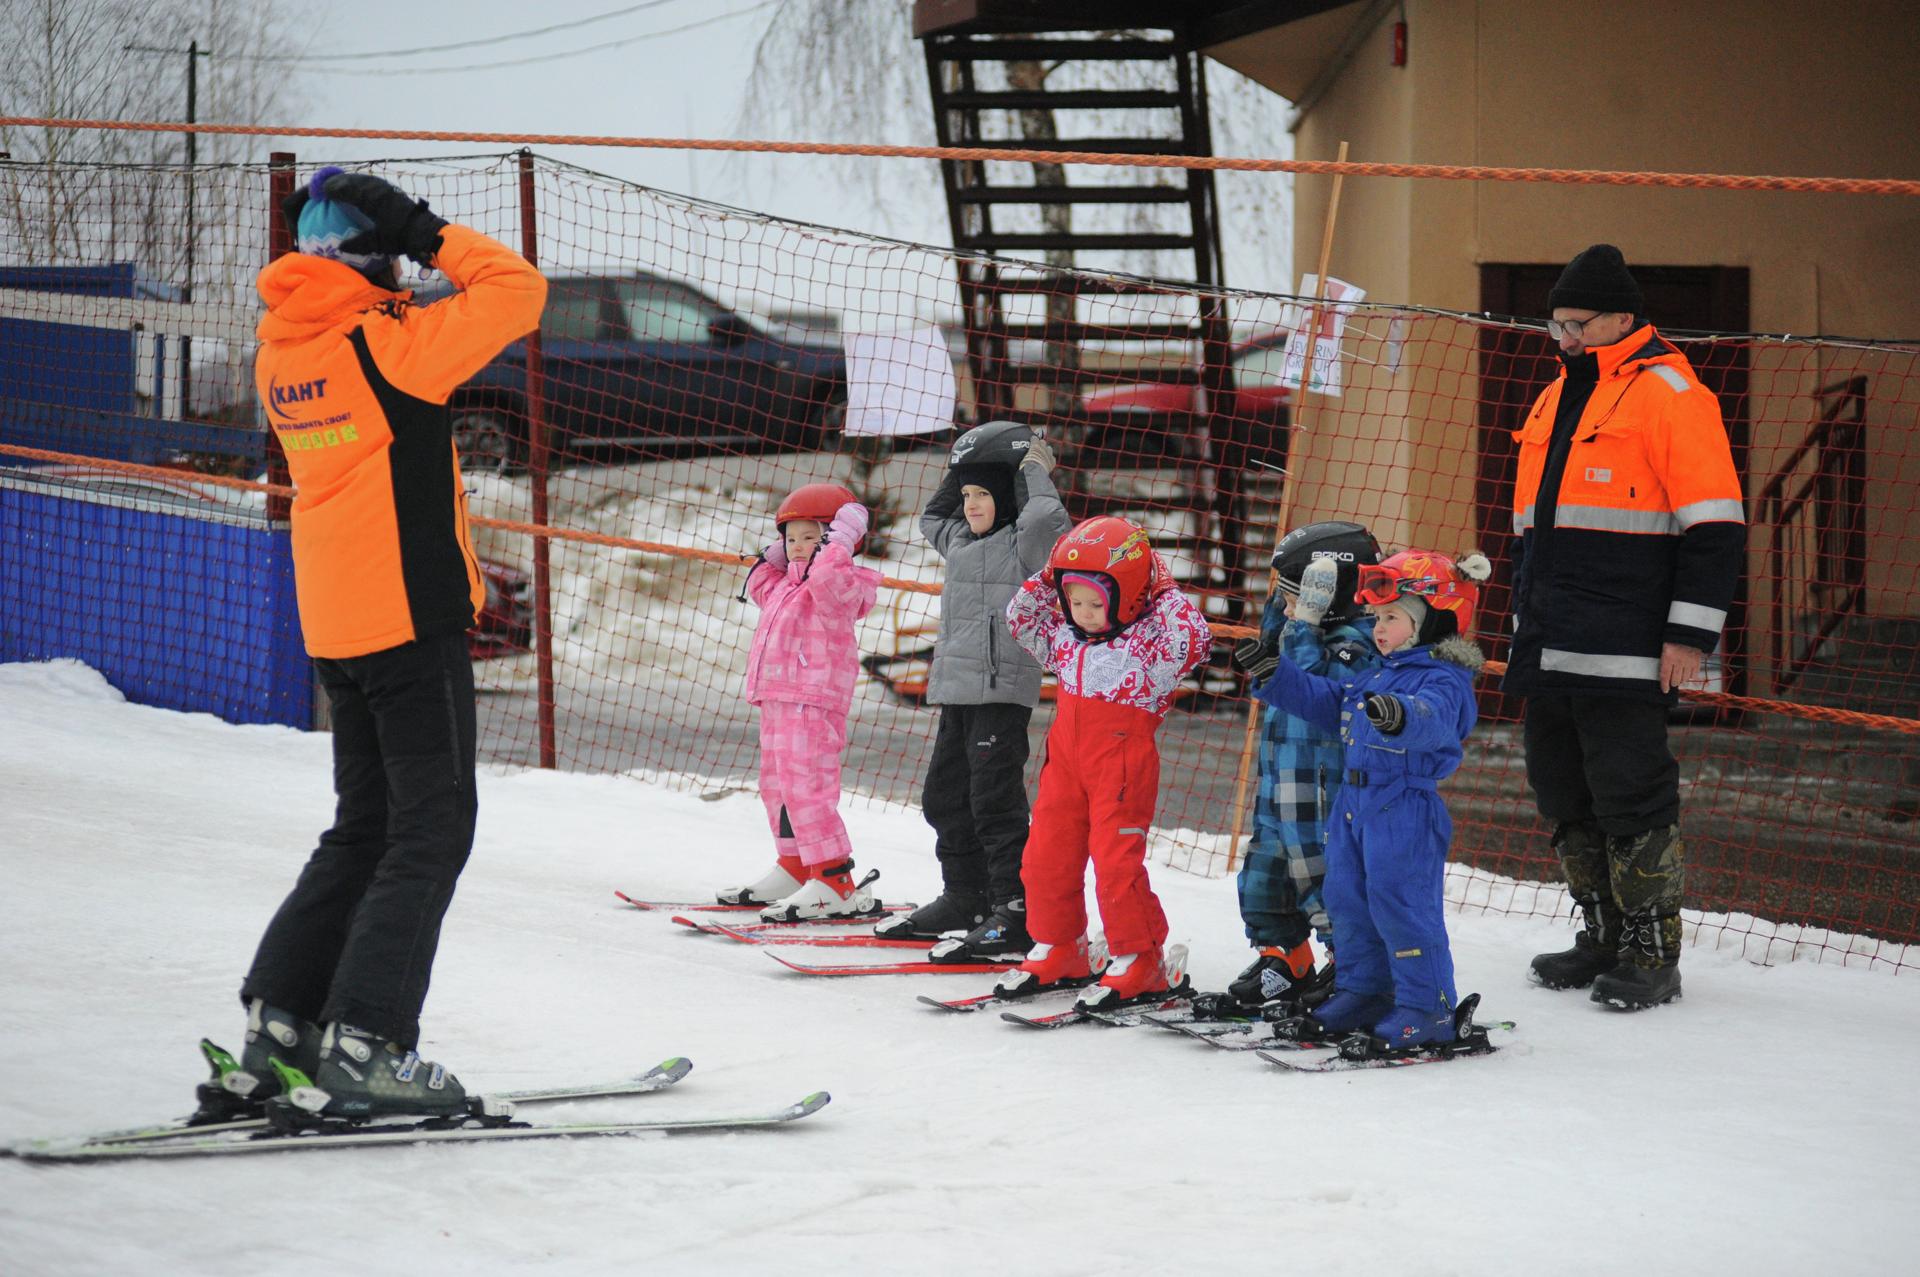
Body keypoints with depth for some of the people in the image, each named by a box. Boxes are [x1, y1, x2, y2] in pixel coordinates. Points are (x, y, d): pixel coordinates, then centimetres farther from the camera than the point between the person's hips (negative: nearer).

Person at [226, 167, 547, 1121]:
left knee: (366, 825, 18)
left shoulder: (282, 350, 6)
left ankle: (279, 1017, 15)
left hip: (334, 622, 8)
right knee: (431, 829, -2)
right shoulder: (387, 345, -16)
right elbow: (517, 292, -16)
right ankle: (366, 1045, -7)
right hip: (411, 613, -8)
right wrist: (436, 238, -6)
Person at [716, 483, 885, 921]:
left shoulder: (842, 584, -10)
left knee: (805, 787, -17)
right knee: (777, 786, 19)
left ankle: (835, 882, -19)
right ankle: (794, 869, 32)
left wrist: (841, 541, -20)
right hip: (777, 701, 11)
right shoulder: (786, 584, 19)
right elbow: (760, 586, 37)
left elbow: (825, 578, -33)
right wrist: (775, 555, 24)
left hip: (813, 702, -11)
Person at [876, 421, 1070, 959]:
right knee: (944, 797, 17)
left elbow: (1044, 517, -30)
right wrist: (960, 471, 22)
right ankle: (964, 899, 30)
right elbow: (932, 520, 37)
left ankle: (1014, 917, -11)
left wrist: (1034, 471, -12)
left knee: (994, 802, -11)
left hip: (1002, 691, -9)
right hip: (957, 692, 9)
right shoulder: (963, 543, 17)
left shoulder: (1024, 543, -8)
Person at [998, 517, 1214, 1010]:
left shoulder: (1150, 642, -10)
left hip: (1123, 765, -7)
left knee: (1117, 863, -7)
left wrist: (1166, 593, -18)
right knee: (1046, 857, 10)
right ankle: (1057, 950, 25)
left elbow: (1195, 638, -27)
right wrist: (1045, 580, 9)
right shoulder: (1066, 638, 9)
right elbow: (1020, 619, 22)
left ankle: (1139, 962, 5)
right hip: (1066, 762, 7)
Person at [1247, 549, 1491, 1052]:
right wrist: (1275, 676, 19)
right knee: (1347, 899, 14)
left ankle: (1428, 1007, -2)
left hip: (1405, 810, -10)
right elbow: (1327, 703, 27)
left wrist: (1399, 715, -60)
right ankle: (1361, 993, 27)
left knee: (1400, 905, -10)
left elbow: (1431, 718, -37)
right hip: (1356, 803, 10)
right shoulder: (1376, 677, 15)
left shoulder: (1443, 680, -15)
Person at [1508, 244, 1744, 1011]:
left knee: (1631, 796, -7)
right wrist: (1526, 621, 25)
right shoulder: (1557, 399, 19)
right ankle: (1605, 939, 19)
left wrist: (1690, 634, -15)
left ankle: (1654, 954, -1)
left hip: (1625, 654, -8)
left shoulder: (1670, 394, -7)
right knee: (1566, 797, 10)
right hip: (1551, 652, 8)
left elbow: (1715, 526, -11)